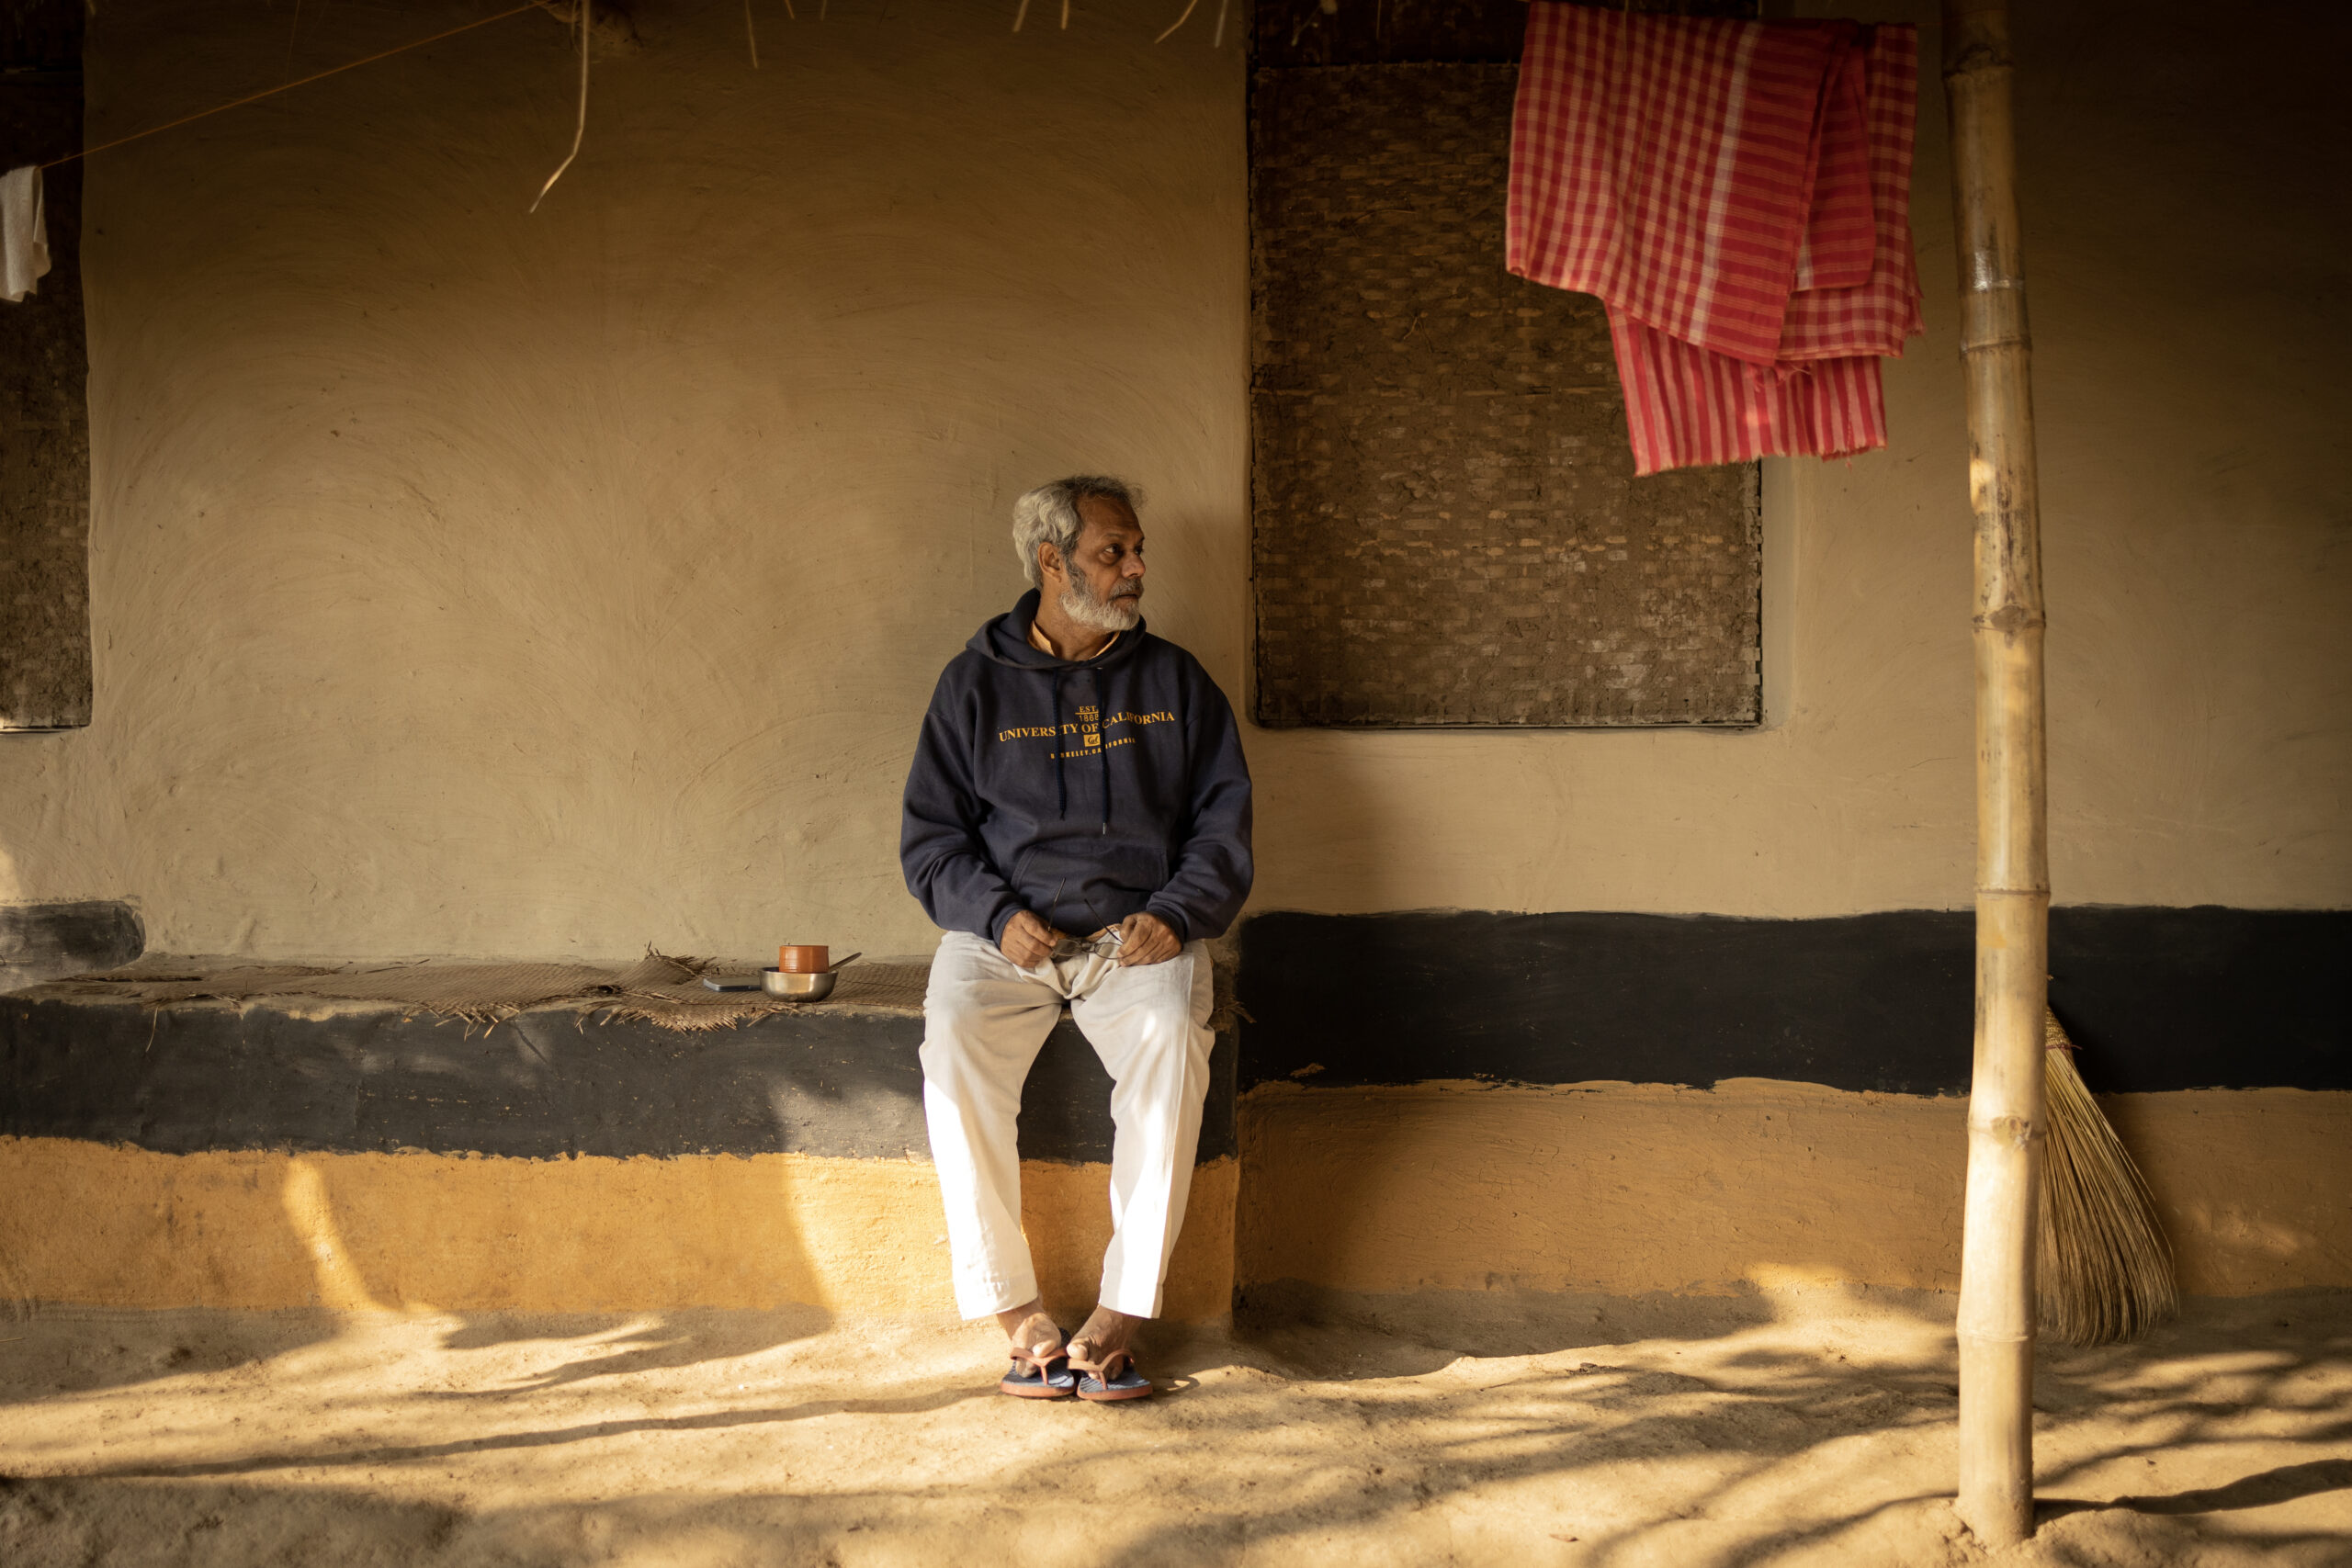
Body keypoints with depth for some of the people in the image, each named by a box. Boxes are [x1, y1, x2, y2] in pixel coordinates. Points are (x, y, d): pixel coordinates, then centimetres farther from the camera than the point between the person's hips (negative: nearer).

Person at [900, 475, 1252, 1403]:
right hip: (1005, 933, 0)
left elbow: (1224, 817, 11)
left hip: (1139, 933, 0)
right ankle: (1015, 1312, -24)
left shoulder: (1174, 680, 14)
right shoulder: (976, 683, 10)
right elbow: (930, 837, 7)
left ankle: (1122, 1312, -26)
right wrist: (998, 914, -12)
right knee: (954, 1046, -32)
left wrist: (1177, 913, -8)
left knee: (1172, 1038, -33)